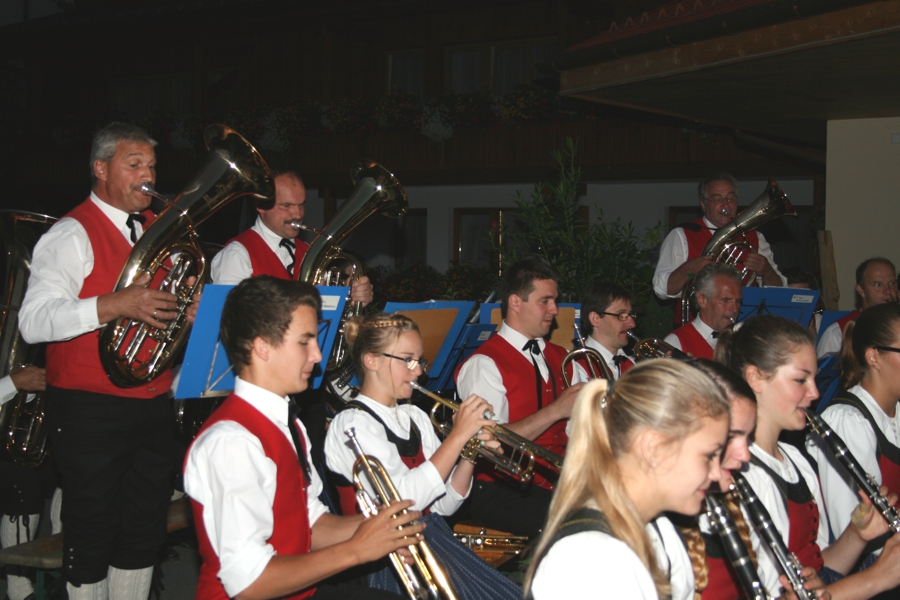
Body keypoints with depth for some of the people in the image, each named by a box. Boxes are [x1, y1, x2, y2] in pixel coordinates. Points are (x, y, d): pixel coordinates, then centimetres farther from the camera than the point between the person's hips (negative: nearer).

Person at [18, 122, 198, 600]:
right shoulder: (72, 234, -10)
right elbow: (33, 322, -21)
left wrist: (191, 308, 2)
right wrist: (117, 304, -32)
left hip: (152, 404, 7)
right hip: (91, 411, -7)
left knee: (146, 529, 15)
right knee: (92, 535, 3)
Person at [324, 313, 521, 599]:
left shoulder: (415, 418, 13)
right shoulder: (352, 423, -10)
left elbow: (445, 504, 9)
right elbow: (404, 500, -23)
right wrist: (458, 436, -20)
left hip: (433, 539, 7)